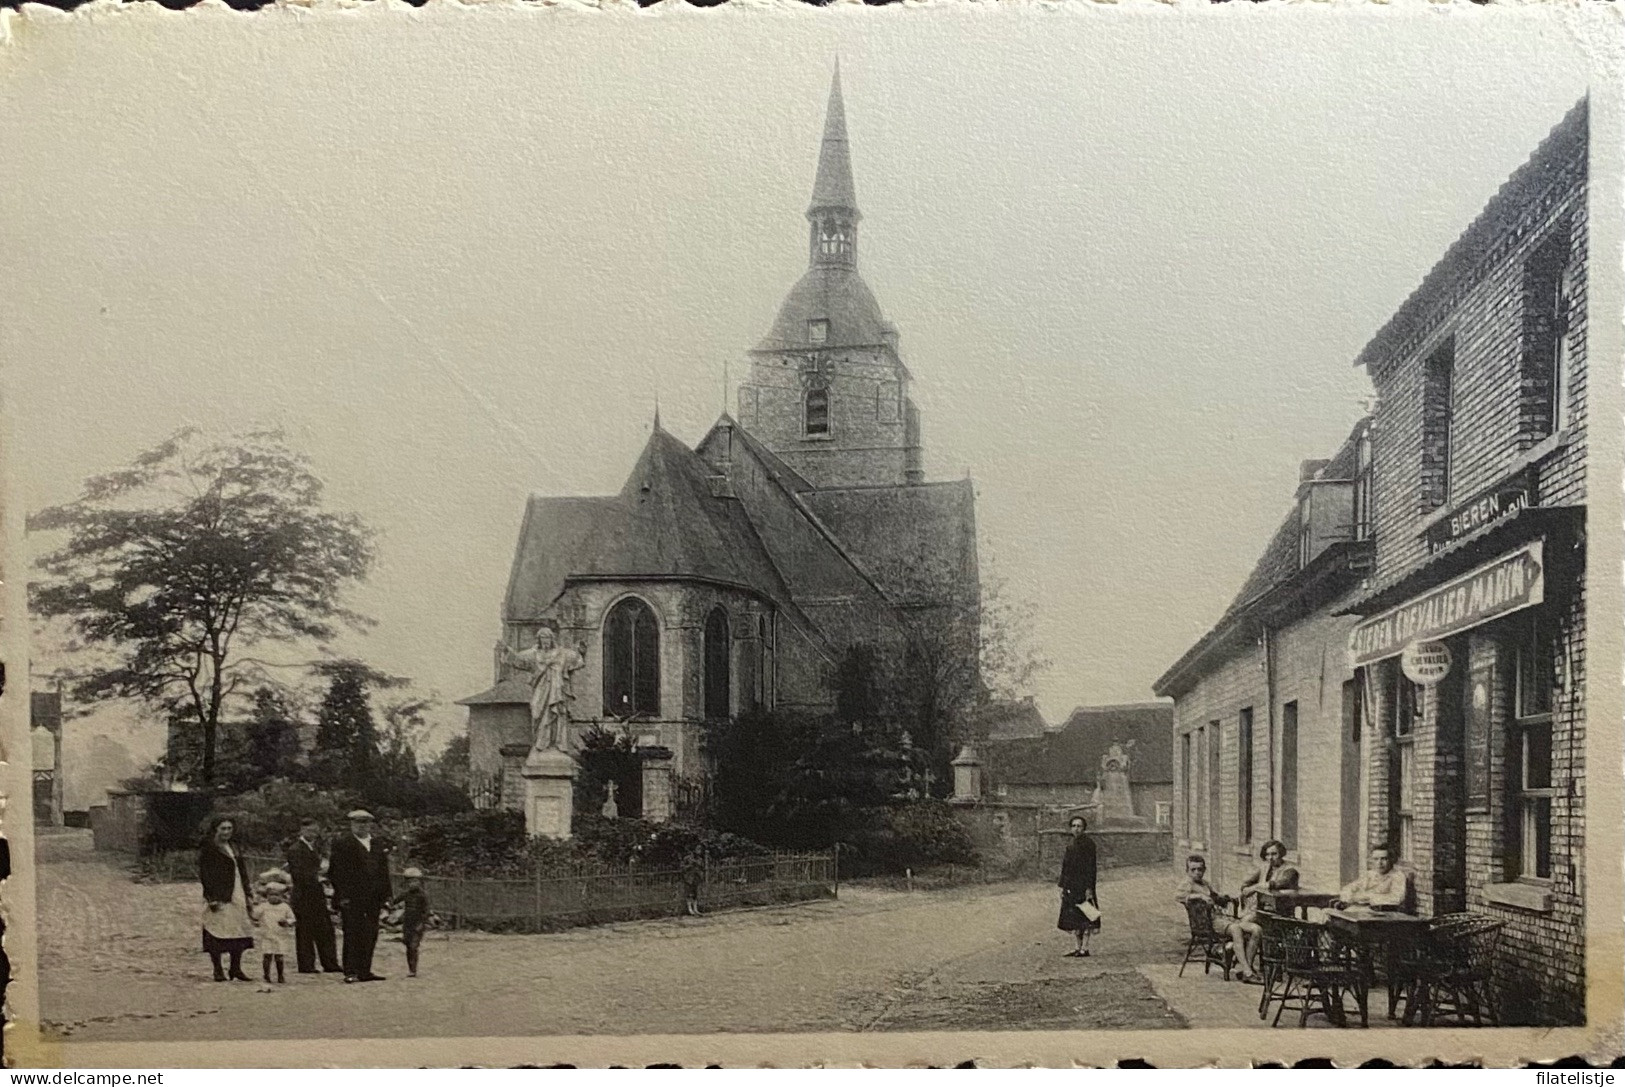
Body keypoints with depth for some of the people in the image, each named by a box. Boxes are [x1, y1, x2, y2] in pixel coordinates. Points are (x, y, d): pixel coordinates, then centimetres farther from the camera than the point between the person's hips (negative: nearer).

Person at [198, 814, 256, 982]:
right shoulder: (208, 849, -5)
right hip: (219, 897, -7)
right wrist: (212, 898, -18)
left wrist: (248, 895, 16)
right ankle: (218, 970, 4)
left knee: (240, 932, 6)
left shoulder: (233, 849, 18)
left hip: (238, 896, 7)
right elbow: (205, 874, -11)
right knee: (218, 933, -5)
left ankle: (236, 968, 15)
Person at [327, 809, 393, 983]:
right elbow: (335, 873, -6)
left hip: (373, 899, 5)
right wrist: (342, 896, -14)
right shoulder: (342, 845, -1)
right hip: (351, 898, -5)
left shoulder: (379, 844, 15)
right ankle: (350, 972, 0)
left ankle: (365, 971, 12)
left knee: (370, 936, 5)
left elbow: (384, 871, 15)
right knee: (352, 935, -4)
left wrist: (386, 895, 9)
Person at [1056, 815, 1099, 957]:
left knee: (1084, 918, -4)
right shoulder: (1070, 845, 13)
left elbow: (1091, 868, -12)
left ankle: (1085, 948, 0)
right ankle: (1078, 947, 16)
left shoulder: (1088, 844, -8)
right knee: (1072, 918, 9)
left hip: (1083, 885, -7)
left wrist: (1089, 888, -17)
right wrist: (1062, 886, 13)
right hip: (1070, 886, 7)